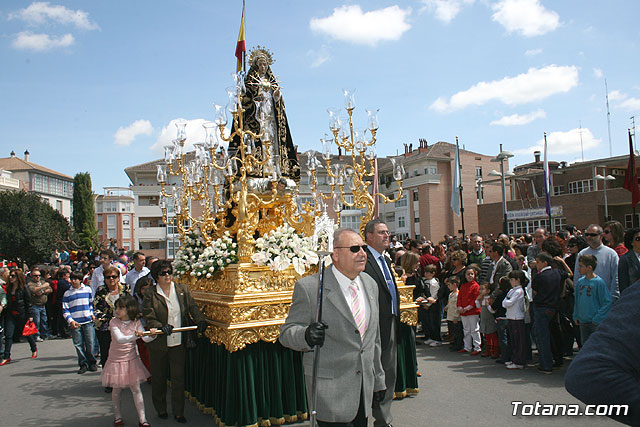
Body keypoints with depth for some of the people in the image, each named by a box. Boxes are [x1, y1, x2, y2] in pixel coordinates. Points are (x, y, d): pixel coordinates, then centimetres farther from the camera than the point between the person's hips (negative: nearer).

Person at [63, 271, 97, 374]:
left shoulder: (87, 289, 9)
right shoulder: (67, 294, 6)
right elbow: (65, 310, 4)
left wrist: (91, 314, 8)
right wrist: (71, 321, -9)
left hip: (88, 321, 0)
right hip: (75, 323, 0)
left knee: (90, 344, 1)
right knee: (78, 345, 1)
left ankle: (91, 363, 15)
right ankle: (83, 364, 12)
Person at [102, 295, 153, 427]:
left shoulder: (136, 323, -5)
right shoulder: (114, 323, -11)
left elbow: (145, 338, -13)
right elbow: (120, 339, -26)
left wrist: (152, 335, -36)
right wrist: (135, 336, -43)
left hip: (132, 360, 1)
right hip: (116, 360, -1)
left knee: (136, 389, 2)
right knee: (116, 390, 11)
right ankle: (117, 416, 31)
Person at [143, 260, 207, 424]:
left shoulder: (182, 289, 2)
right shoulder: (150, 294, -5)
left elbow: (193, 308, 1)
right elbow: (149, 318, -9)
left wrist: (200, 321, -17)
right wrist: (161, 326, -26)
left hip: (178, 342, 1)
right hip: (158, 343, -1)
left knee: (179, 378, 5)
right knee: (158, 378, 14)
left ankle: (178, 412, 19)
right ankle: (161, 409, 34)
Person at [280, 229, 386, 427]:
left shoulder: (370, 285, 8)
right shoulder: (309, 287, -12)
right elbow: (287, 333, -8)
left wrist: (378, 381, 17)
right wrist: (306, 335, -31)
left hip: (365, 387, 6)